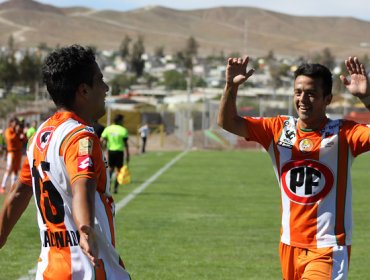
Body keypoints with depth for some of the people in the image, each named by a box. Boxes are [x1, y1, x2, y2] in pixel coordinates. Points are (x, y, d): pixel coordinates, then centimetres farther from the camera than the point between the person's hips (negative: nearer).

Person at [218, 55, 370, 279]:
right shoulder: (279, 129, 5)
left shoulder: (342, 133, -7)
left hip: (328, 248, -5)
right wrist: (232, 86, -10)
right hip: (290, 244, 5)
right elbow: (228, 122, 5)